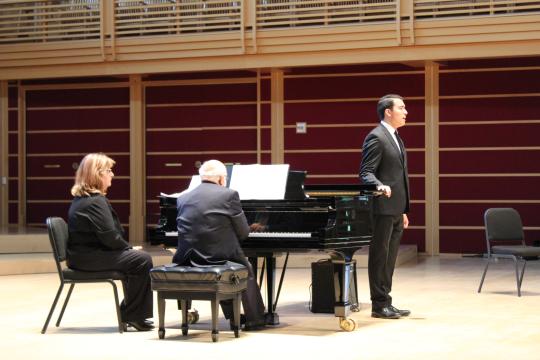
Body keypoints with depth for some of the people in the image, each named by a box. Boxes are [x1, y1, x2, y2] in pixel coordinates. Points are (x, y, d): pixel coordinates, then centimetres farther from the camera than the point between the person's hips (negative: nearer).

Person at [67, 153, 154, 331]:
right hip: (89, 257, -11)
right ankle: (132, 315, -5)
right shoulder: (96, 201, -17)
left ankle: (130, 311, 14)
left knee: (135, 258, 14)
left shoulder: (81, 198, 15)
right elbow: (109, 236, -22)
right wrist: (127, 248, -4)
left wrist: (126, 248, 5)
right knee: (142, 260, -13)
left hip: (83, 254, 11)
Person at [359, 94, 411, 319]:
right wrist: (381, 187, -35)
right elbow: (366, 173, -15)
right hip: (383, 207, -9)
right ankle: (379, 305, 1)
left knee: (389, 258, 11)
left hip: (395, 209, 9)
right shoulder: (376, 137, -10)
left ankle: (385, 303, 16)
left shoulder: (395, 138, 19)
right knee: (380, 256, -3)